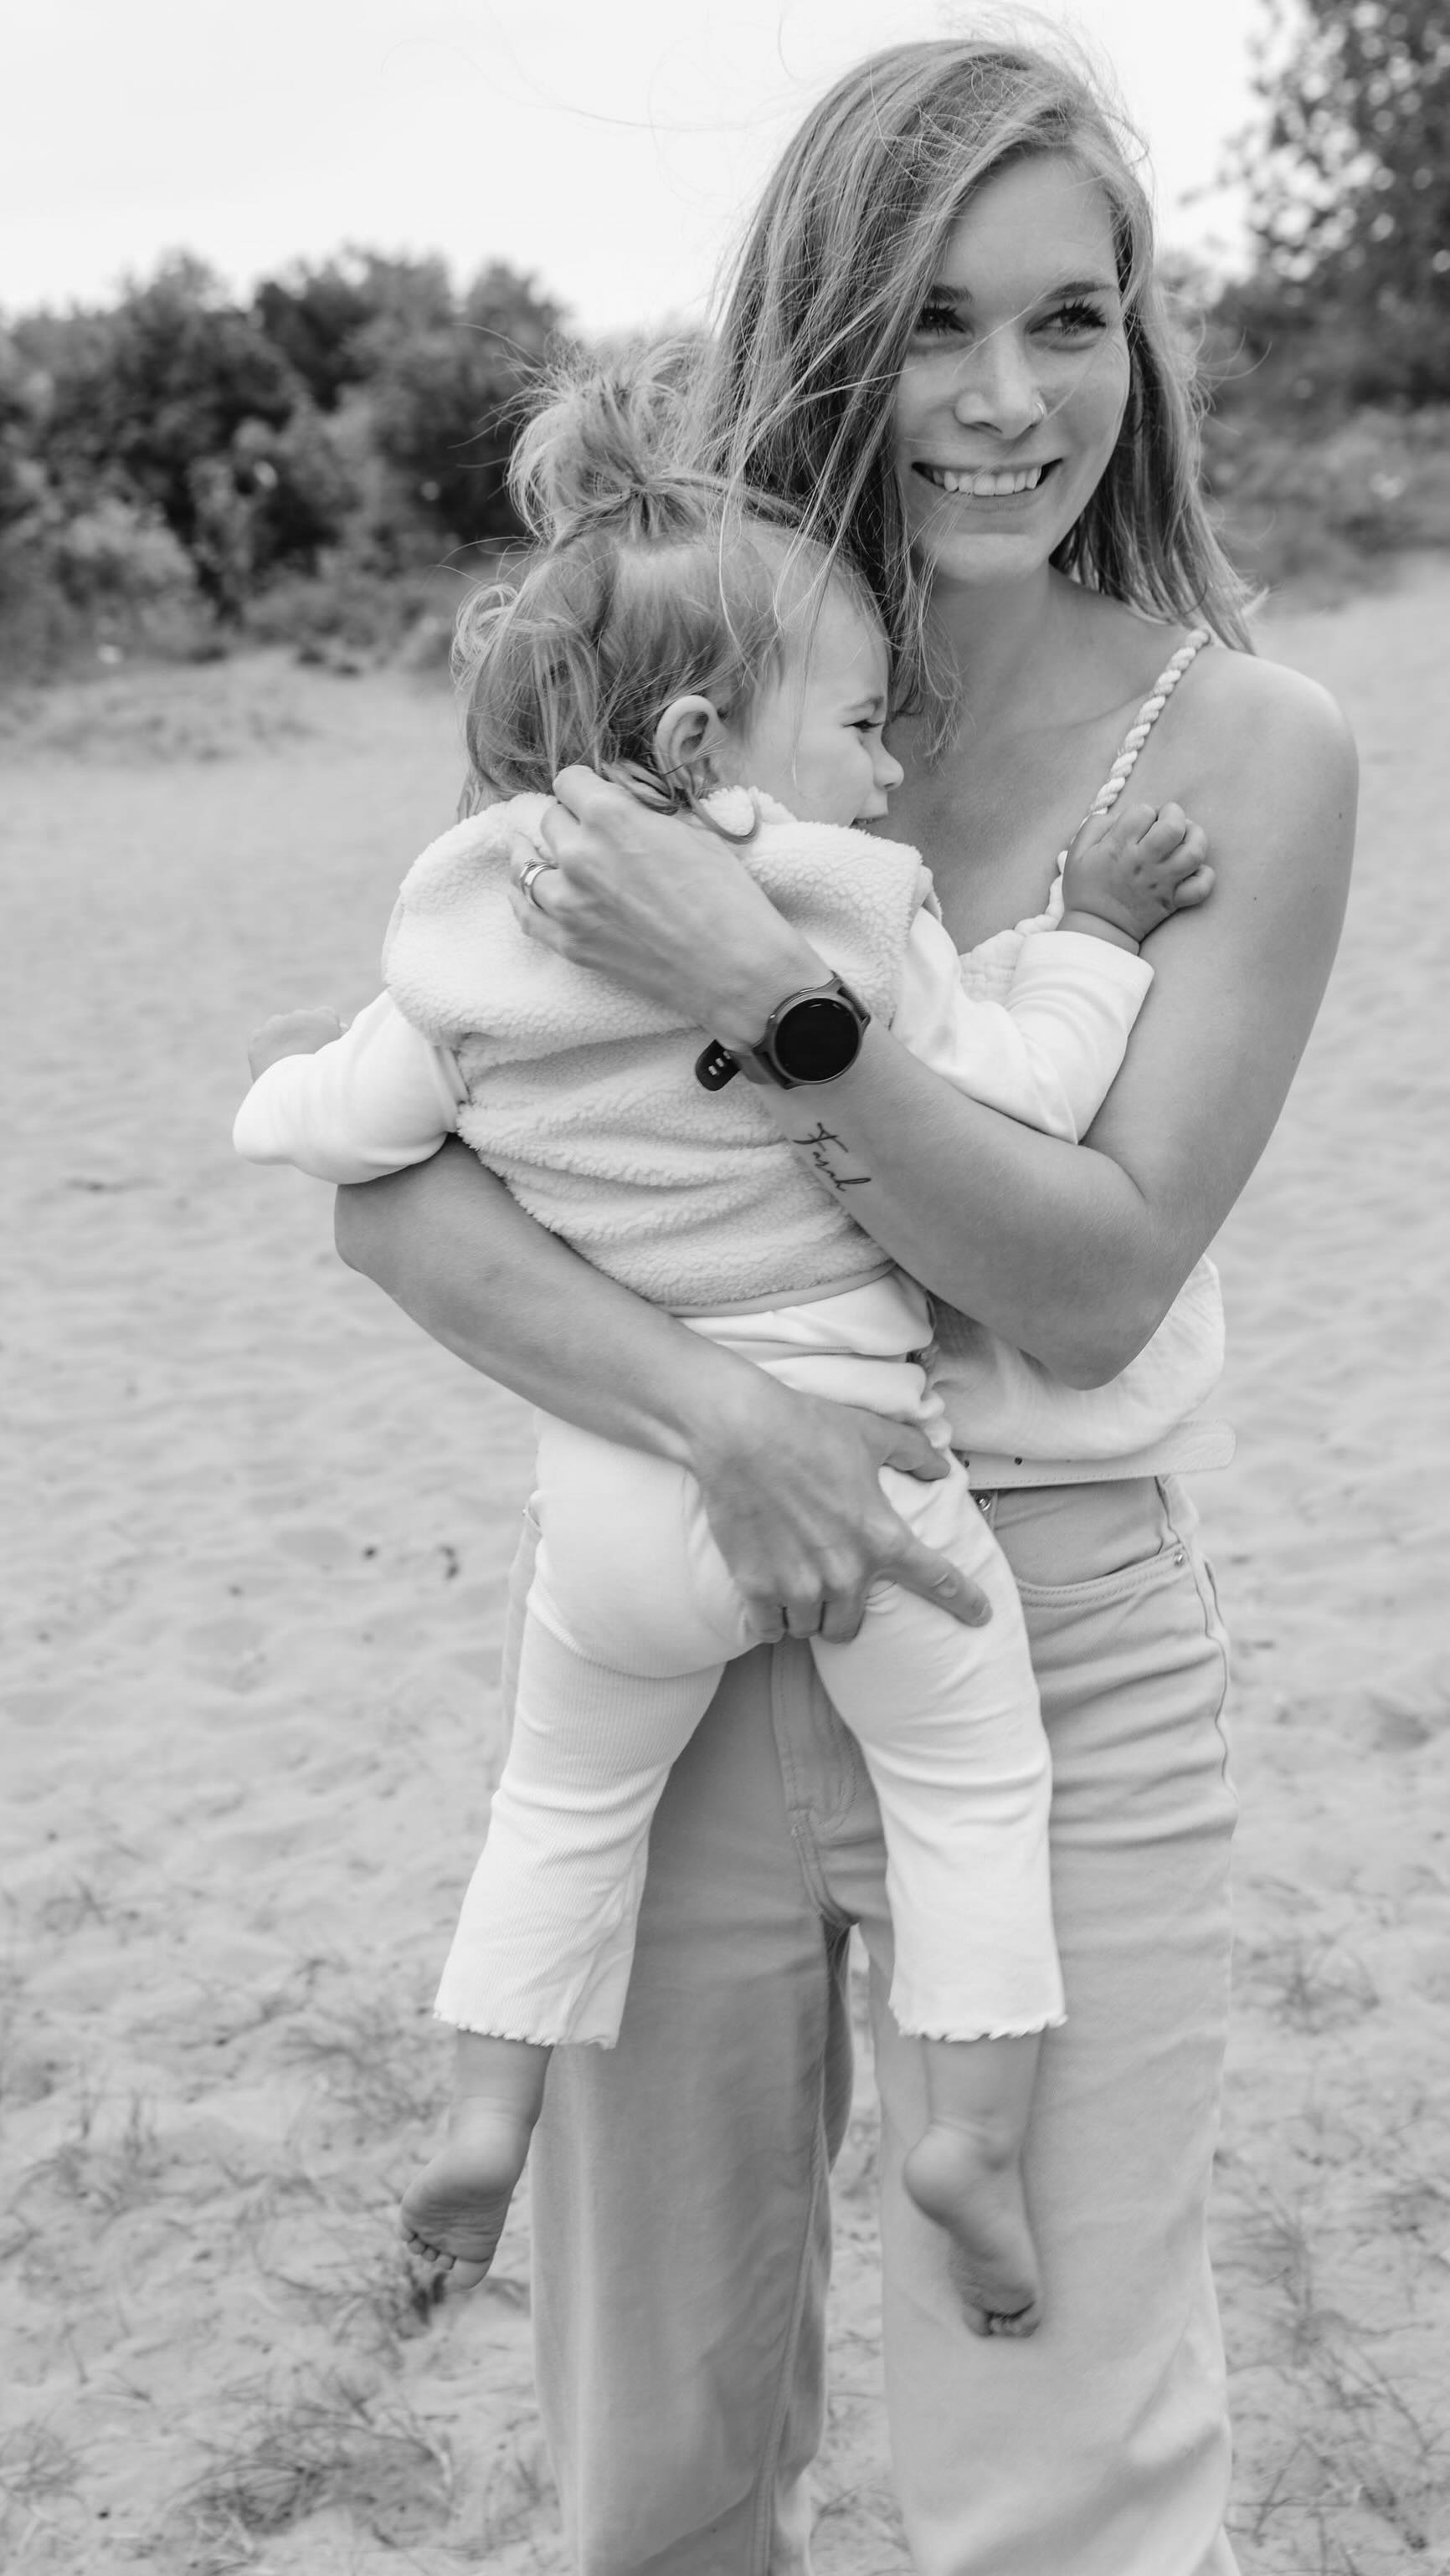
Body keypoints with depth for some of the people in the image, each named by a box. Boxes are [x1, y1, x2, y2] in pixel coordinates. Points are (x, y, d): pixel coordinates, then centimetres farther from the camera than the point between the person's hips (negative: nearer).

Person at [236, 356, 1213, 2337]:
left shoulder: (473, 944, -3)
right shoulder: (849, 915, -15)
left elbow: (348, 1126, 0)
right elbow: (1010, 1098, -13)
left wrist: (287, 1084, 22)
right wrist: (1093, 934, 0)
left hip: (620, 1482, 4)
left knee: (566, 1797, 24)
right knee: (973, 1783, 17)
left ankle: (488, 2120, 25)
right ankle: (975, 2129, 14)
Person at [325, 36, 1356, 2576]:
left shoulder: (1246, 750, -6)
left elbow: (1094, 1280, -11)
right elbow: (388, 1185, -6)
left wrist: (773, 1001, -23)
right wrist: (718, 1410, -21)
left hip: (1059, 1672, -2)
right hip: (677, 1635, 2)